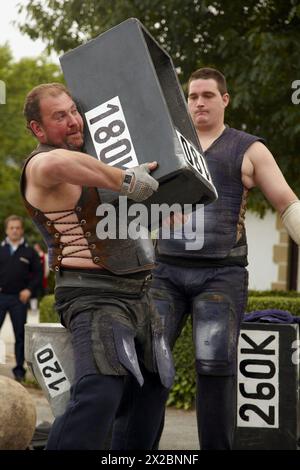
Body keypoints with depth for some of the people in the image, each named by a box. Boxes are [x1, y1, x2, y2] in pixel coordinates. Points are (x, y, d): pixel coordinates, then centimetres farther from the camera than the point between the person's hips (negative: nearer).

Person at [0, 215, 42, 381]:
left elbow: (37, 273, 7)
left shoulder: (29, 252, 6)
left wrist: (29, 290, -5)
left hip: (19, 299, 0)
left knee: (20, 335, 3)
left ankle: (19, 369, 10)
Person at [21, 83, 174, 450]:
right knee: (99, 396, -26)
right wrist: (125, 181, -31)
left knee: (152, 387, 17)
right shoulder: (40, 165, -11)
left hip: (137, 296, 10)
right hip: (95, 297, -9)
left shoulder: (90, 155, 17)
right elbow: (57, 164, -39)